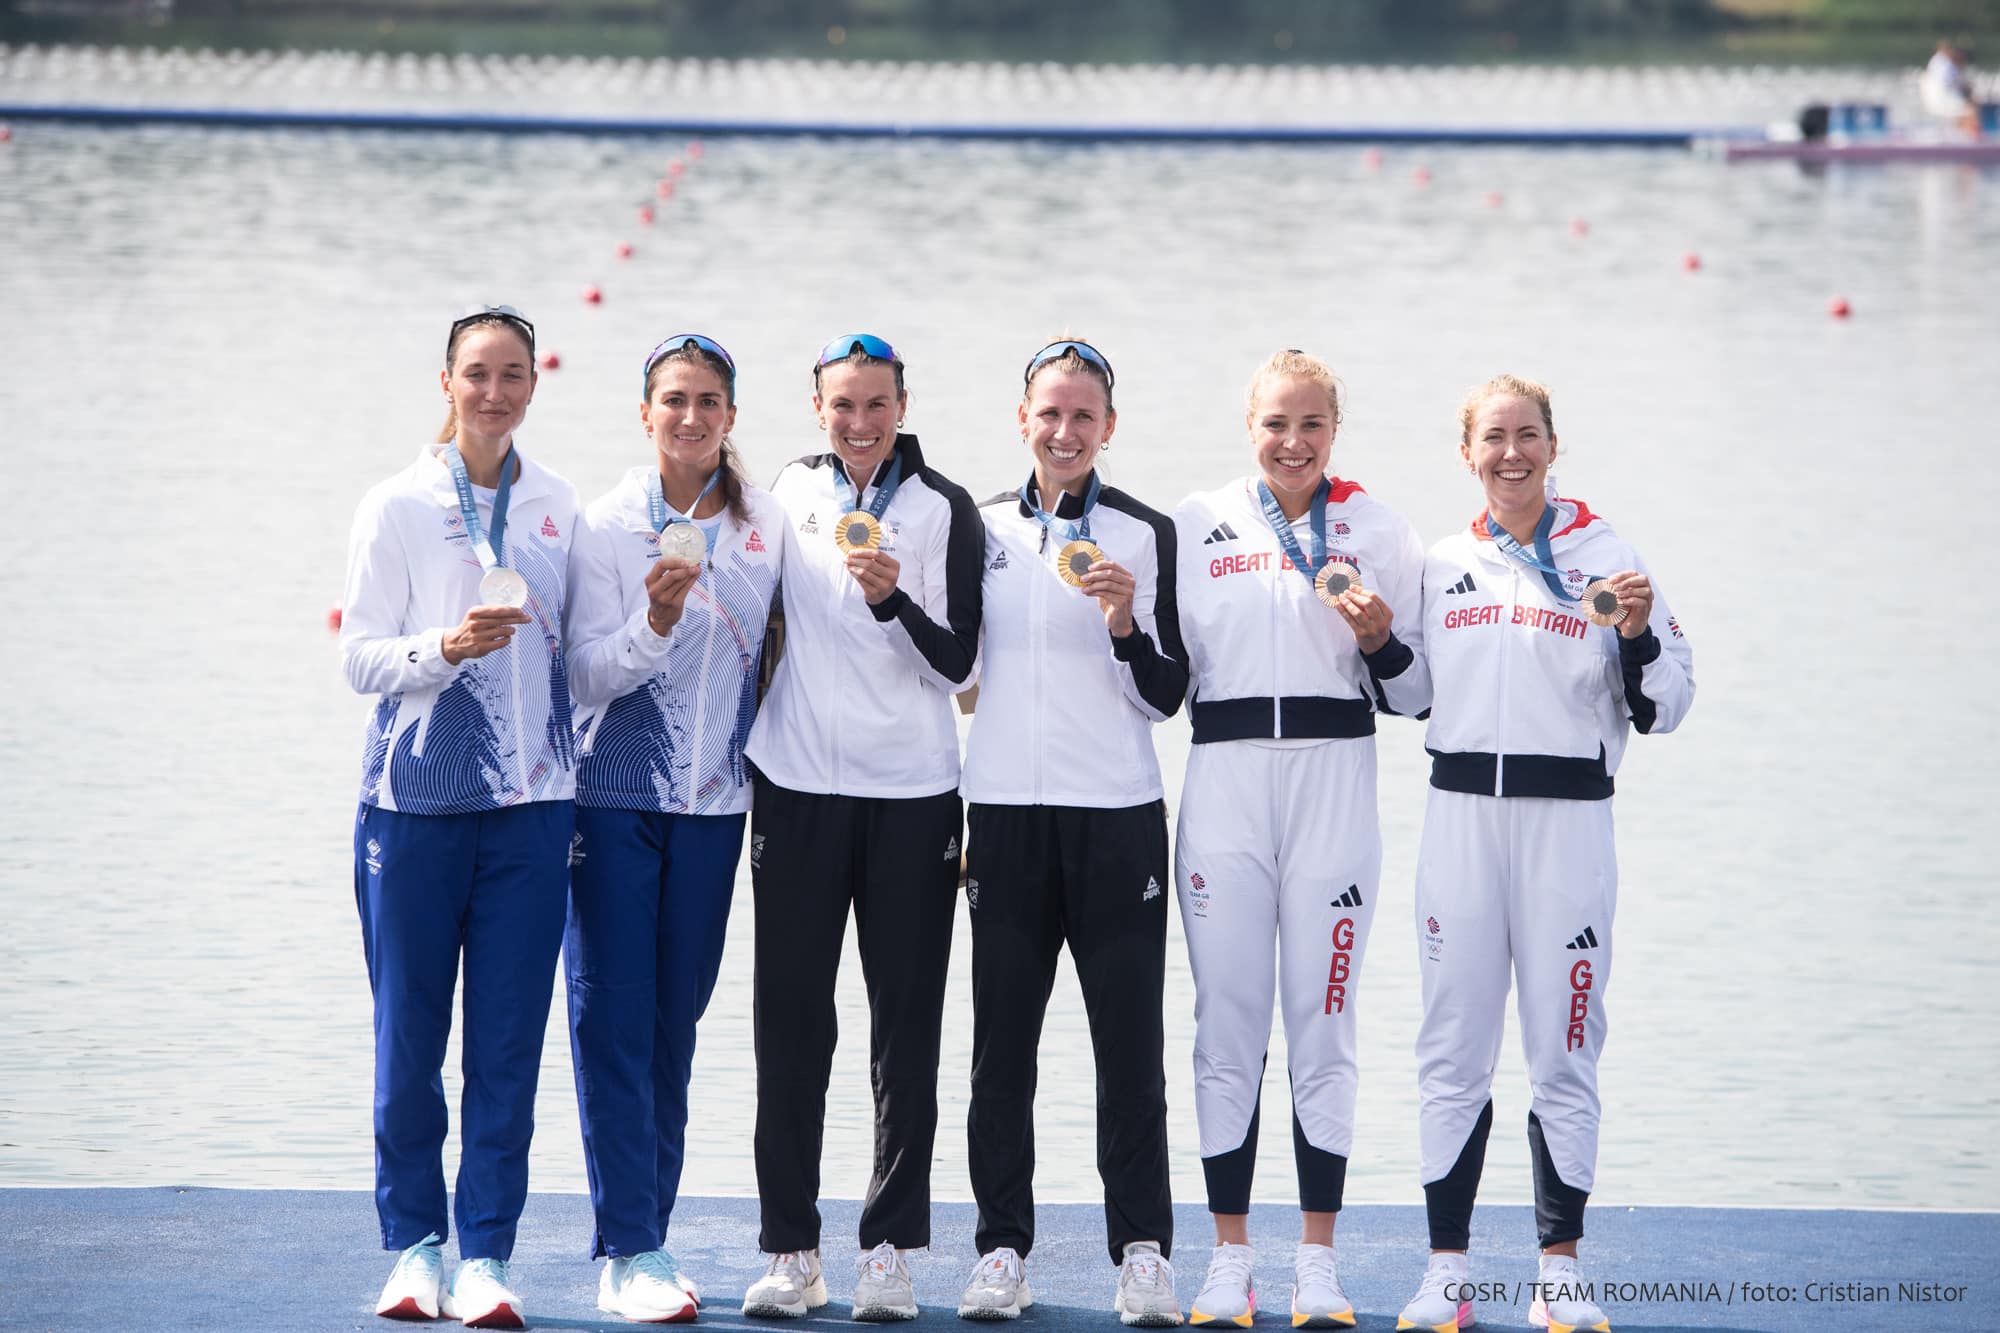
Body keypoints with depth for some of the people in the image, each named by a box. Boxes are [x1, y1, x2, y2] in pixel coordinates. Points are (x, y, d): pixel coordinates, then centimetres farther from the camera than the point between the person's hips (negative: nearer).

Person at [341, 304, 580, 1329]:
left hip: (531, 802, 2)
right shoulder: (397, 506, 0)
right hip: (417, 797, -2)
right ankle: (413, 1244, 13)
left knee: (509, 1037, -1)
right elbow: (358, 657, -2)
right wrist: (445, 648, -20)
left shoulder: (556, 507, 9)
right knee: (409, 1034, 0)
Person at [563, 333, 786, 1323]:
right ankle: (629, 1251, -6)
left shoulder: (764, 526, 5)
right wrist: (655, 621, -24)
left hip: (714, 799, 3)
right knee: (614, 1020, -7)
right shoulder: (606, 524, -4)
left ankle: (644, 1244, 13)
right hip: (615, 796, -3)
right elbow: (589, 677, -9)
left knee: (675, 1024, 7)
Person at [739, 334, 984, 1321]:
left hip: (911, 794, -2)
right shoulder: (787, 495, 8)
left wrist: (894, 600, -22)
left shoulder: (944, 509, 0)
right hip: (798, 788, 2)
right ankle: (789, 1249, 7)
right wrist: (740, 757, 17)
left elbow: (957, 659, -5)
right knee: (790, 1024, 1)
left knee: (906, 1033, 0)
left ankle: (890, 1249, 4)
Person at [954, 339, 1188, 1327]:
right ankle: (1002, 1250, 8)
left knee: (1130, 1042, -3)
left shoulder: (1147, 534, 3)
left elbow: (1168, 695, 1)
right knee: (1001, 1042, 3)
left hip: (1117, 816, -2)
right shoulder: (982, 529, 10)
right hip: (1004, 811, 2)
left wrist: (1129, 625, -16)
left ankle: (1144, 1254, 0)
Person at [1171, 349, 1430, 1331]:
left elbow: (1413, 696, 7)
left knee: (1323, 1025, 0)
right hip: (1224, 784, 1)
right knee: (1227, 1023, 0)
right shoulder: (1196, 525, 9)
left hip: (1335, 784, -1)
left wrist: (1378, 636, -11)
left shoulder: (1379, 533, 7)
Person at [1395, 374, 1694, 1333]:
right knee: (1452, 1048, 3)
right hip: (1459, 814, 3)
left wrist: (1638, 637, -15)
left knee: (1563, 1052, 0)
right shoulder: (1439, 568, 11)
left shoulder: (1606, 561, 3)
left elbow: (1662, 708, 2)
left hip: (1567, 816, -2)